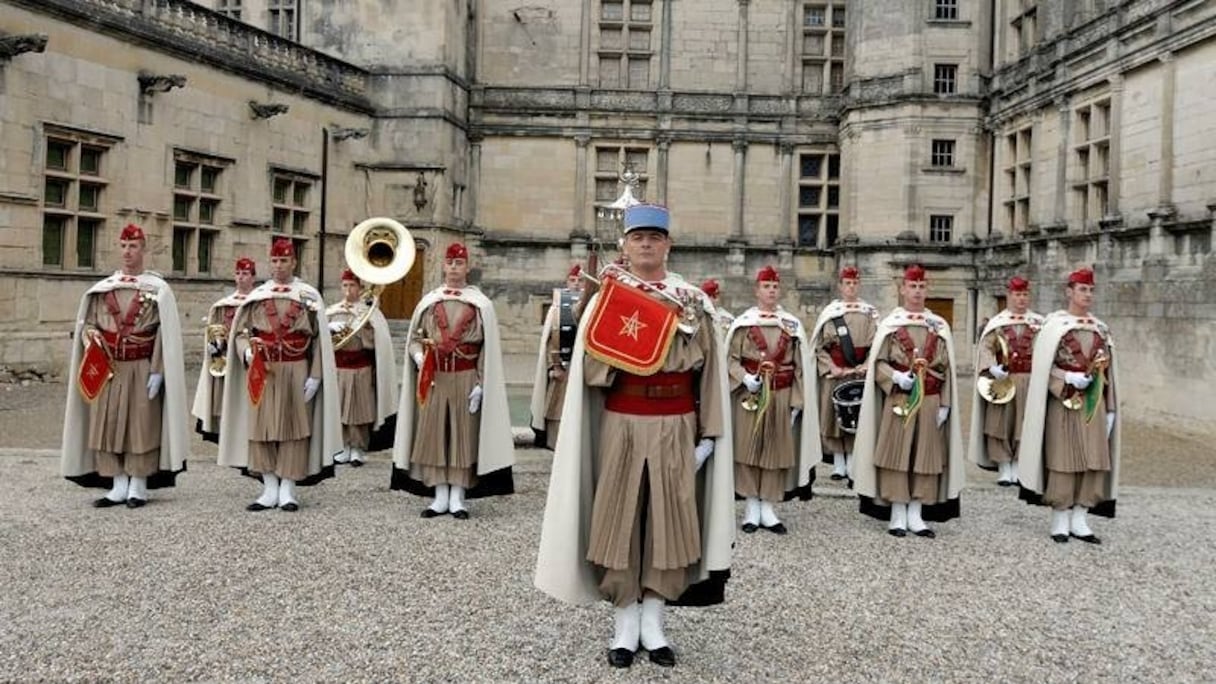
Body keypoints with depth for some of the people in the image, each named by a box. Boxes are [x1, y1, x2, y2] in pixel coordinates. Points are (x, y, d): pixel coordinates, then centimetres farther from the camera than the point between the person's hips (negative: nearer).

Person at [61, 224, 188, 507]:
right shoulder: (102, 288, 10)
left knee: (141, 425, 0)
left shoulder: (158, 289, -1)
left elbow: (166, 335, -6)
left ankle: (138, 486, 10)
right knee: (108, 426, 4)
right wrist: (91, 336, -9)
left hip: (142, 369, -4)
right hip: (106, 369, 4)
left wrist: (157, 371, -12)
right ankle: (118, 486, 12)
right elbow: (87, 322, 15)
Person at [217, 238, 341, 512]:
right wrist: (247, 351, -13)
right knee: (261, 427, 2)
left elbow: (319, 340, 0)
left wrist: (315, 376, -7)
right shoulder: (256, 296, 9)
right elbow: (240, 331, 9)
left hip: (296, 372, -2)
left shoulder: (309, 296, 2)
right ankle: (270, 489, 10)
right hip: (261, 372, 2)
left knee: (294, 427, -1)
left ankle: (288, 489, 8)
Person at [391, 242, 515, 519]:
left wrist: (480, 383, -8)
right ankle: (440, 496, 11)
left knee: (463, 434, 1)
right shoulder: (428, 301, 9)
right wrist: (419, 356, -10)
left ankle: (458, 497, 8)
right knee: (434, 434, 3)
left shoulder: (481, 304, 2)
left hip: (465, 378, -2)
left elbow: (488, 349, -1)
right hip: (433, 377, 2)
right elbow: (414, 337, 12)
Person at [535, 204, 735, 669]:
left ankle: (653, 623, 18)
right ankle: (626, 625, 15)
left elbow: (708, 373, 3)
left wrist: (707, 435, -1)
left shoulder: (694, 302, 3)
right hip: (621, 427, 0)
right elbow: (589, 371, -2)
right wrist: (623, 345, -19)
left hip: (675, 429, 1)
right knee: (620, 521, 3)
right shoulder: (606, 299, 2)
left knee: (668, 521, 5)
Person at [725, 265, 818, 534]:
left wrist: (797, 401, -1)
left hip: (782, 396, 2)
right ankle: (752, 507, 11)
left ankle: (768, 509, 12)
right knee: (748, 449, 1)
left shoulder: (793, 325, 5)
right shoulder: (742, 323, 1)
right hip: (749, 395, -1)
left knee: (776, 450, 4)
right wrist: (746, 378, -18)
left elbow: (800, 366, 5)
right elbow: (731, 358, 0)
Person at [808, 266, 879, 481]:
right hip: (834, 373, 0)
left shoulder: (869, 313, 5)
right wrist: (831, 367, -10)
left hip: (860, 374, 0)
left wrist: (866, 366, -12)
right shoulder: (829, 312, 4)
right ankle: (838, 464, 8)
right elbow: (820, 346, 2)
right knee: (834, 418, 0)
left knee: (858, 419, -1)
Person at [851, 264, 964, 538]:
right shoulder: (890, 324, 0)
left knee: (925, 457, 4)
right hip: (898, 400, -3)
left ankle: (916, 516, 12)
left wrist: (944, 404, 3)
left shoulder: (940, 326, 8)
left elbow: (946, 369, 8)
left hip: (930, 402, 3)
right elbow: (877, 363, -2)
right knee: (896, 456, -1)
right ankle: (897, 516, 7)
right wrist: (897, 377, -20)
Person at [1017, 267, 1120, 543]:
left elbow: (1108, 371, 13)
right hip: (1064, 402, -5)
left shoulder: (1101, 329, 12)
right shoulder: (1054, 324, -3)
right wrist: (1069, 378, -20)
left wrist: (1110, 409, 9)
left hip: (1094, 403, 5)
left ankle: (1079, 520, 12)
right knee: (1063, 460, -2)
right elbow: (1043, 368, -6)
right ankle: (1060, 520, 7)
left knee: (1093, 460, 4)